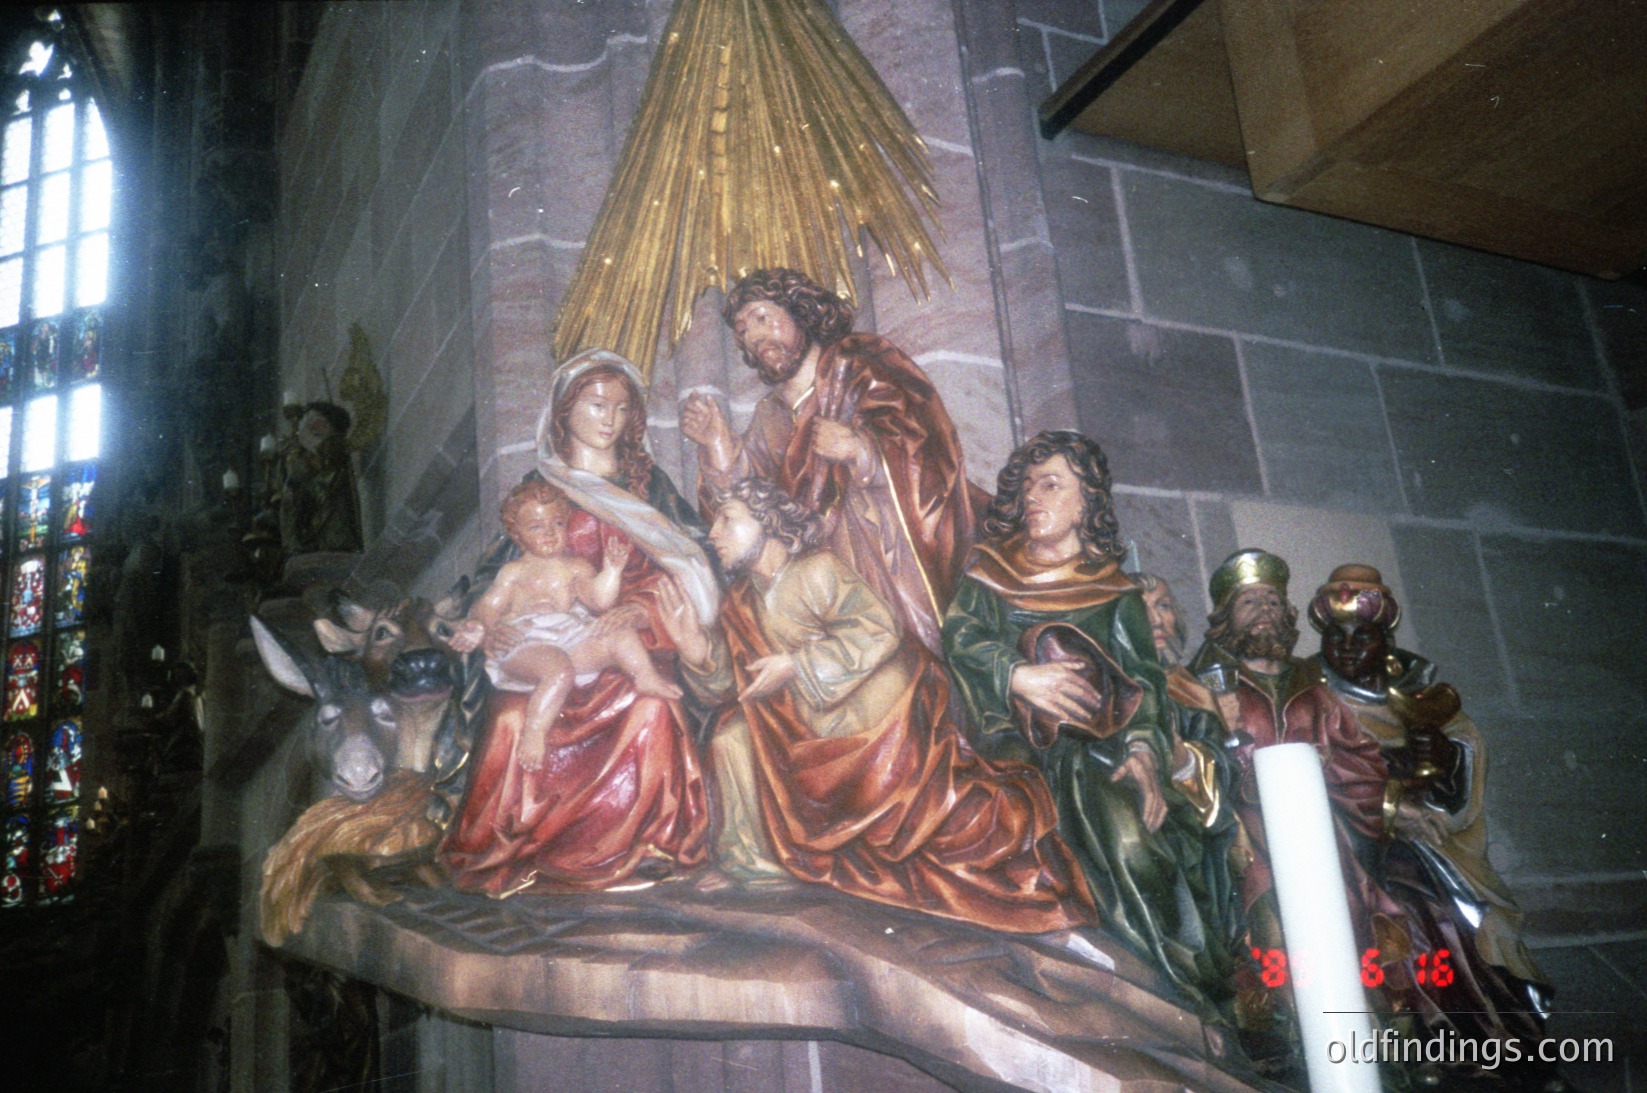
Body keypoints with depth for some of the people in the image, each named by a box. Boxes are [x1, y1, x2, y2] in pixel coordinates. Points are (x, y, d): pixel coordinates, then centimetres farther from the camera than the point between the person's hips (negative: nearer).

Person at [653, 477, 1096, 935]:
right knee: (734, 734, -2)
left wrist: (796, 665, -23)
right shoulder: (741, 604, 10)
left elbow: (879, 631, -23)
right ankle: (759, 857, 8)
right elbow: (733, 684, 5)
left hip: (890, 722, -7)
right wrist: (697, 648, -13)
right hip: (821, 737, 7)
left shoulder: (814, 572, -13)